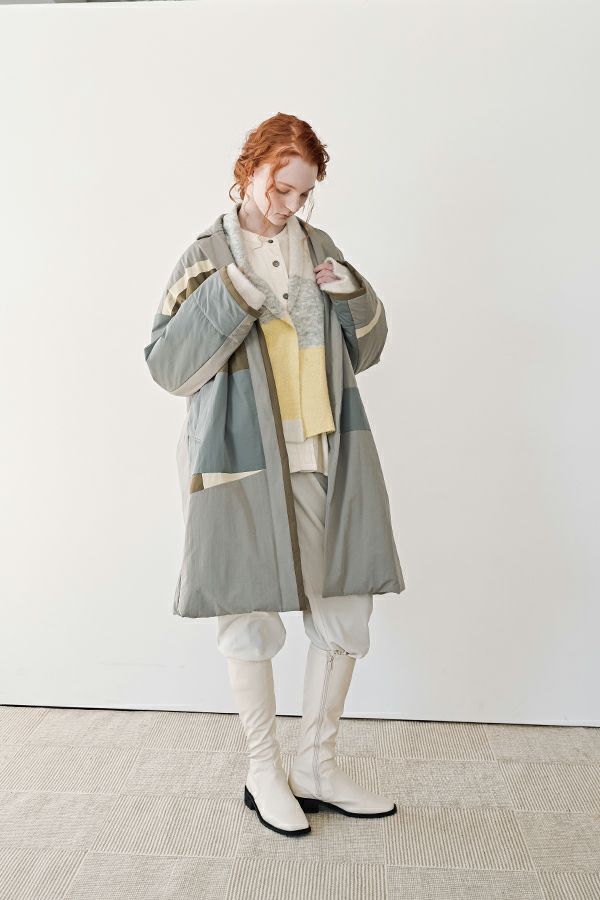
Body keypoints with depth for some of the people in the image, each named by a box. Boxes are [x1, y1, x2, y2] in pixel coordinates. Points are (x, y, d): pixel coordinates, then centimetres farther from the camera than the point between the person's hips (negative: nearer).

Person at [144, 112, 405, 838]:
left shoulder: (319, 247, 12)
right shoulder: (210, 256, 1)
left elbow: (365, 351, 16)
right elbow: (166, 365, -6)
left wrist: (355, 298, -3)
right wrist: (228, 296, -17)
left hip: (327, 459, 5)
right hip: (244, 461, -4)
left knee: (344, 613, 7)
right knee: (250, 616, 6)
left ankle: (315, 767, 27)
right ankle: (263, 773, 27)